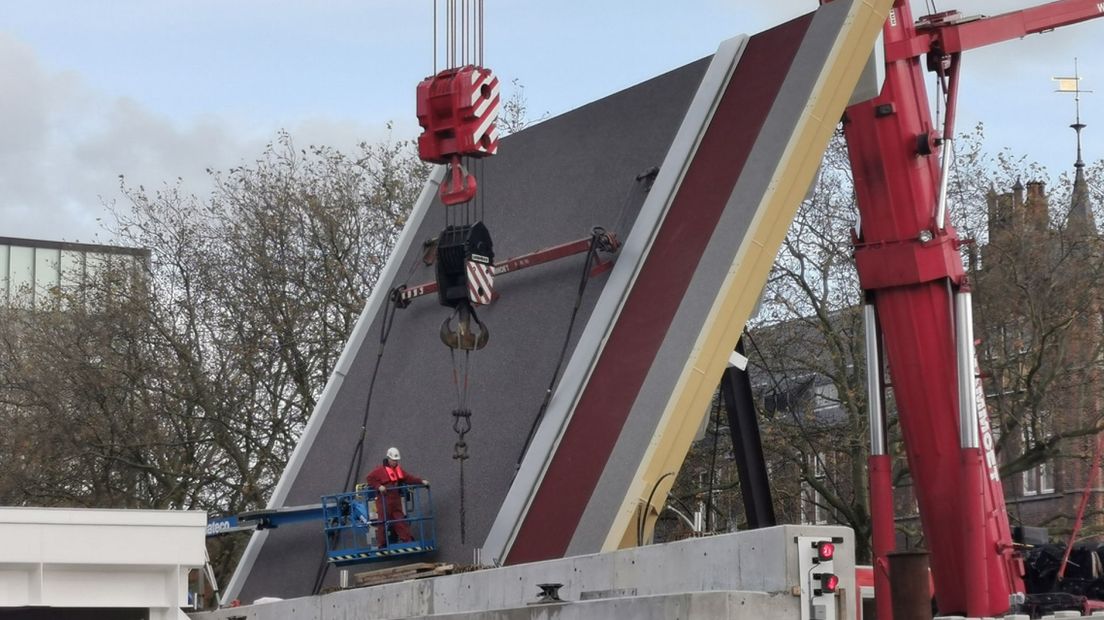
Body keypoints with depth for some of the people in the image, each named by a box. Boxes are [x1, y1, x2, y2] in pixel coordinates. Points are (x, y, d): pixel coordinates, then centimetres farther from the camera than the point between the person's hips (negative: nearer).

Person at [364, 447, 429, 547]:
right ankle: (381, 544, 5)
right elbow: (370, 479, -8)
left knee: (400, 520, 9)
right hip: (384, 501, -6)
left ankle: (407, 540, 11)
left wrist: (421, 481, 3)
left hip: (396, 500, 6)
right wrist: (378, 486, -20)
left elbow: (408, 478, 12)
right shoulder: (380, 470, -9)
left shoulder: (399, 469, 11)